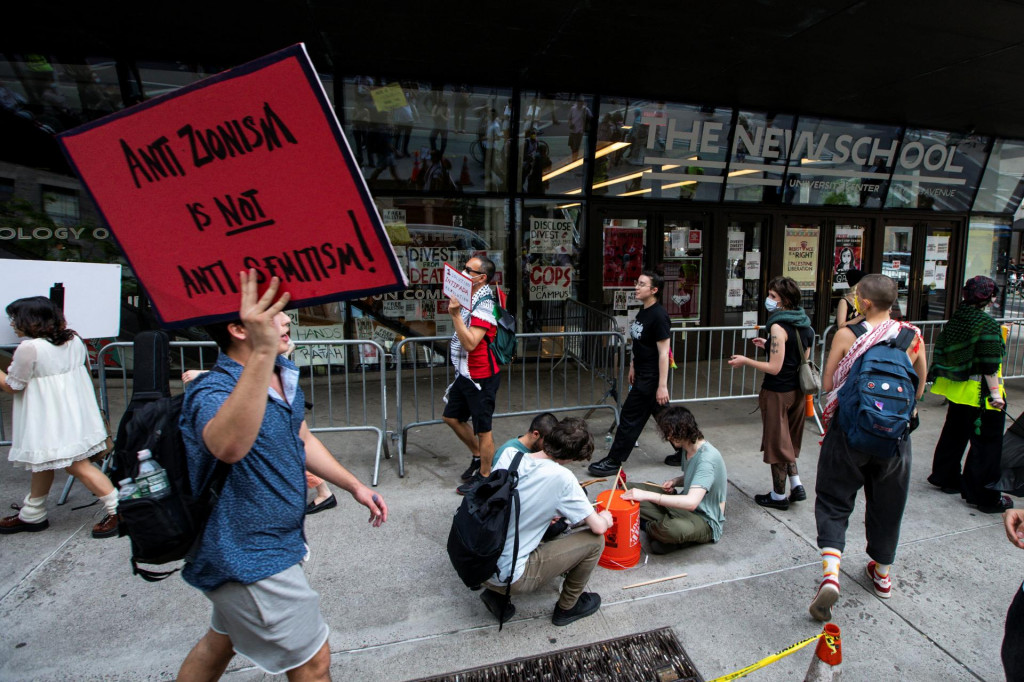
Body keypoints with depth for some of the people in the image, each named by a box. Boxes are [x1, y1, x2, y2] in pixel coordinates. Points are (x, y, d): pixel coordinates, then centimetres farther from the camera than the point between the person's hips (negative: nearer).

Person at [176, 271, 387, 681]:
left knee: (221, 641, 29)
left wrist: (354, 486, 9)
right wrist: (262, 353, -63)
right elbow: (228, 446, -53)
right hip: (252, 560, -9)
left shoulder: (285, 376, 1)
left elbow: (301, 440, 14)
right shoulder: (213, 393, -28)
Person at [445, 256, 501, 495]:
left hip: (481, 376, -10)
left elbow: (470, 343, -31)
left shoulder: (484, 305, -21)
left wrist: (456, 314, -31)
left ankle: (484, 476, 19)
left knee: (482, 428, 3)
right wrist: (452, 304, 14)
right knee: (451, 417, 21)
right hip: (465, 373, 10)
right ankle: (478, 455, 38)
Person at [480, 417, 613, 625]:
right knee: (595, 541, 1)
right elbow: (598, 527, -12)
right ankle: (567, 607, 22)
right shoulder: (561, 477, -19)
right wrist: (605, 518, 12)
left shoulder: (509, 454, -5)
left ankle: (497, 593, 22)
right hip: (510, 576, -6)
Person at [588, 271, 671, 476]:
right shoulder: (643, 311, 7)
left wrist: (662, 385, -21)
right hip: (642, 373, 9)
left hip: (651, 377, -9)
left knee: (630, 417, -1)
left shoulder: (658, 316, -20)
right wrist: (633, 366, 20)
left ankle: (614, 461, 10)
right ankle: (683, 452, 32)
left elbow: (664, 353, -21)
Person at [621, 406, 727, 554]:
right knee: (629, 489, -1)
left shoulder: (707, 458, -27)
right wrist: (676, 481, -1)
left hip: (705, 522, -8)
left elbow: (691, 502, -37)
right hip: (683, 506, 8)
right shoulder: (688, 448, 1)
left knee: (671, 529, -41)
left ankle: (652, 528, -7)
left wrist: (647, 495, -40)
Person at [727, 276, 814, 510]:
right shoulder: (803, 324, 4)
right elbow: (798, 355, 13)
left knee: (776, 442, 7)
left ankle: (779, 496, 20)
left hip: (777, 392, -8)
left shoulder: (779, 326, -21)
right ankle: (796, 484, 21)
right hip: (796, 390, 8)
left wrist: (745, 361, -10)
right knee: (787, 439, 24)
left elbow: (774, 368, -23)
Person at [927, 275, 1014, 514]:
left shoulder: (954, 321, 4)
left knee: (954, 434, 20)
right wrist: (995, 393, -16)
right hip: (980, 393, -7)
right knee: (986, 443, 2)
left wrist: (941, 376, 19)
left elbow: (941, 353, 10)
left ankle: (945, 477, 32)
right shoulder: (987, 324, -17)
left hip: (957, 389, 8)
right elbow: (989, 364, -19)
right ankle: (980, 495, 10)